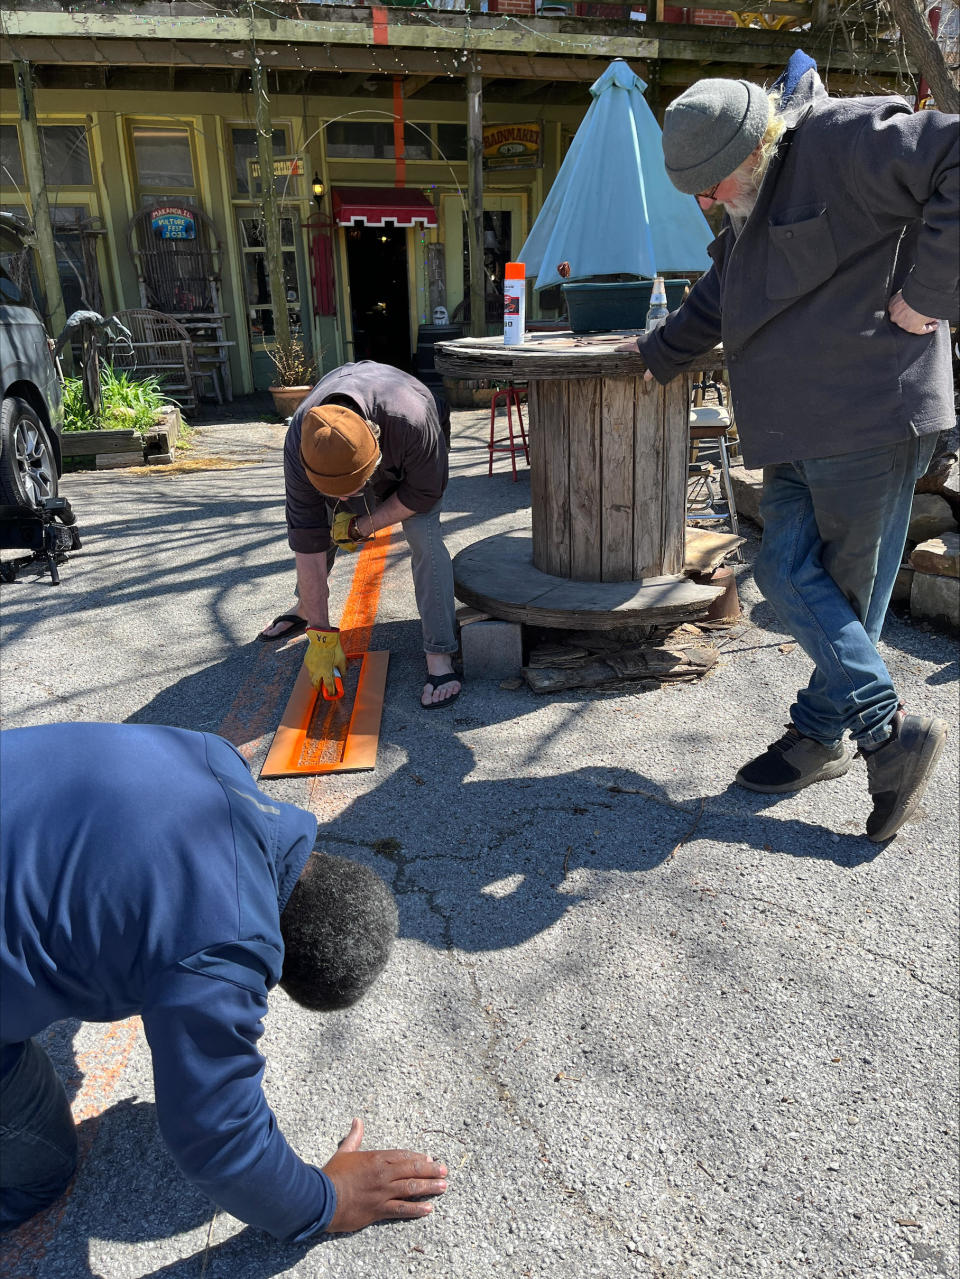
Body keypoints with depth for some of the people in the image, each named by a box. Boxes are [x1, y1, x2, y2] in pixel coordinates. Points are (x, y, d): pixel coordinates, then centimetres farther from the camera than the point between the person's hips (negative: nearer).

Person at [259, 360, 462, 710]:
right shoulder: (300, 446, -36)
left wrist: (360, 527, -23)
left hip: (408, 464, -3)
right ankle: (304, 609, 32)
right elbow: (308, 543, -31)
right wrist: (320, 634, -27)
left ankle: (440, 657, -18)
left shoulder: (413, 422, -47)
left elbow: (424, 492, -26)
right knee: (319, 524, 2)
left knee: (424, 537, -22)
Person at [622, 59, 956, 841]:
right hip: (798, 432, 9)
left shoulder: (848, 140, -8)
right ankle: (891, 735, 9)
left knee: (848, 593, -1)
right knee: (789, 576, 0)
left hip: (870, 421, -8)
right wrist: (659, 354, 39)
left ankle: (820, 734, 13)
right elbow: (717, 299, 35)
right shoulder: (751, 210, 21)